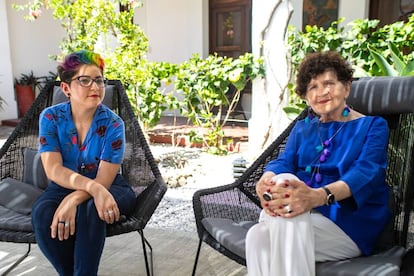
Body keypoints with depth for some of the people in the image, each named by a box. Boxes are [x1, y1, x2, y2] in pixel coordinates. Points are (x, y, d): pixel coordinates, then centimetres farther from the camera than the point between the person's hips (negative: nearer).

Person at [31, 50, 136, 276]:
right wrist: (93, 187, -39)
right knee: (42, 214, -29)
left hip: (108, 188, -2)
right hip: (64, 186, 2)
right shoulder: (51, 117, -10)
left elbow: (104, 180, -20)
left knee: (90, 210, -35)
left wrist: (74, 200, -39)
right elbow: (53, 170, -22)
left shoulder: (113, 123, -17)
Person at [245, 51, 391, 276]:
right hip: (304, 214, 3)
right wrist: (267, 182, -25)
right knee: (257, 236, -30)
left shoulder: (373, 126, 8)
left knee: (286, 224, -34)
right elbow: (284, 161, 2)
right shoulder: (302, 128, 21)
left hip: (351, 225, -3)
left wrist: (318, 196, -34)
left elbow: (366, 172, -12)